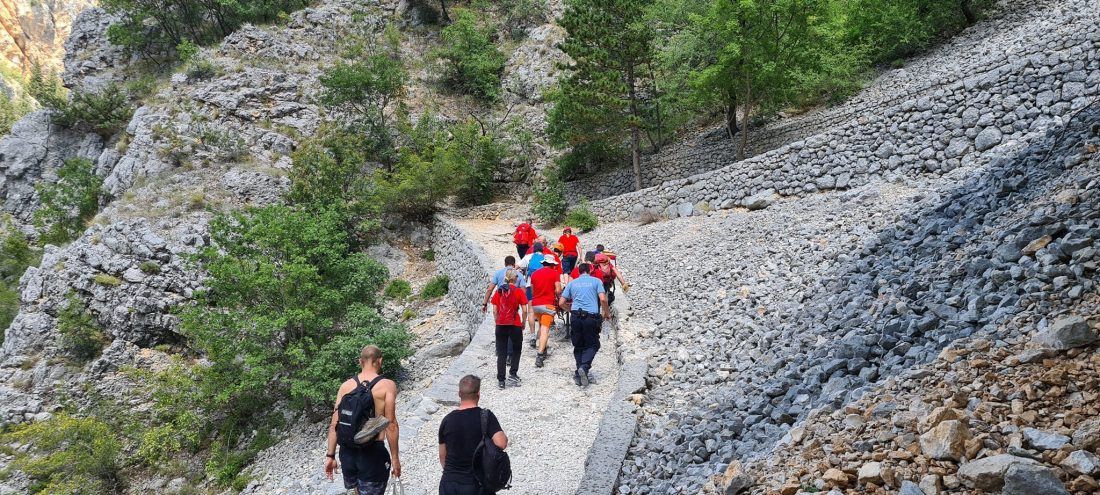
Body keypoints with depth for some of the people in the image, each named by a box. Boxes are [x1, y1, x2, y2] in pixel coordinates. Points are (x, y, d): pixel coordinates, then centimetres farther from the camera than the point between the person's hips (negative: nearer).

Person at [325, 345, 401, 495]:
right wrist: (395, 458, -5)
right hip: (373, 453, -4)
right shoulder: (387, 386, -8)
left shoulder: (346, 386, 4)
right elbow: (391, 425, -12)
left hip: (347, 452, 4)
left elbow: (334, 424, 2)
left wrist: (330, 456, 7)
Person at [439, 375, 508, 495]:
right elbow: (501, 444, -24)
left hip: (449, 482, 3)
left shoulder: (447, 420, -1)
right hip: (475, 484, -2)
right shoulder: (486, 416, -12)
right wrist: (505, 437, -2)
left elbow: (442, 456, 7)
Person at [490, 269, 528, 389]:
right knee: (516, 350, 17)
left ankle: (501, 380, 6)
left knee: (501, 353, 7)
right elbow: (524, 310, -6)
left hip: (501, 325, 2)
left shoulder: (498, 292, 3)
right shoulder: (519, 291, -5)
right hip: (515, 325, -2)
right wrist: (524, 323, 8)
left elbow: (495, 310, 3)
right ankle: (513, 374, 7)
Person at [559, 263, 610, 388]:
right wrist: (606, 313, 11)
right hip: (591, 317, -2)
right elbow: (603, 299, -4)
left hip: (575, 317, 2)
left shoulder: (572, 283, 15)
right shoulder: (596, 281, 9)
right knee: (592, 345, 9)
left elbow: (561, 302, 10)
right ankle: (584, 367, -16)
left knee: (578, 346, 13)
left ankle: (579, 374, 8)